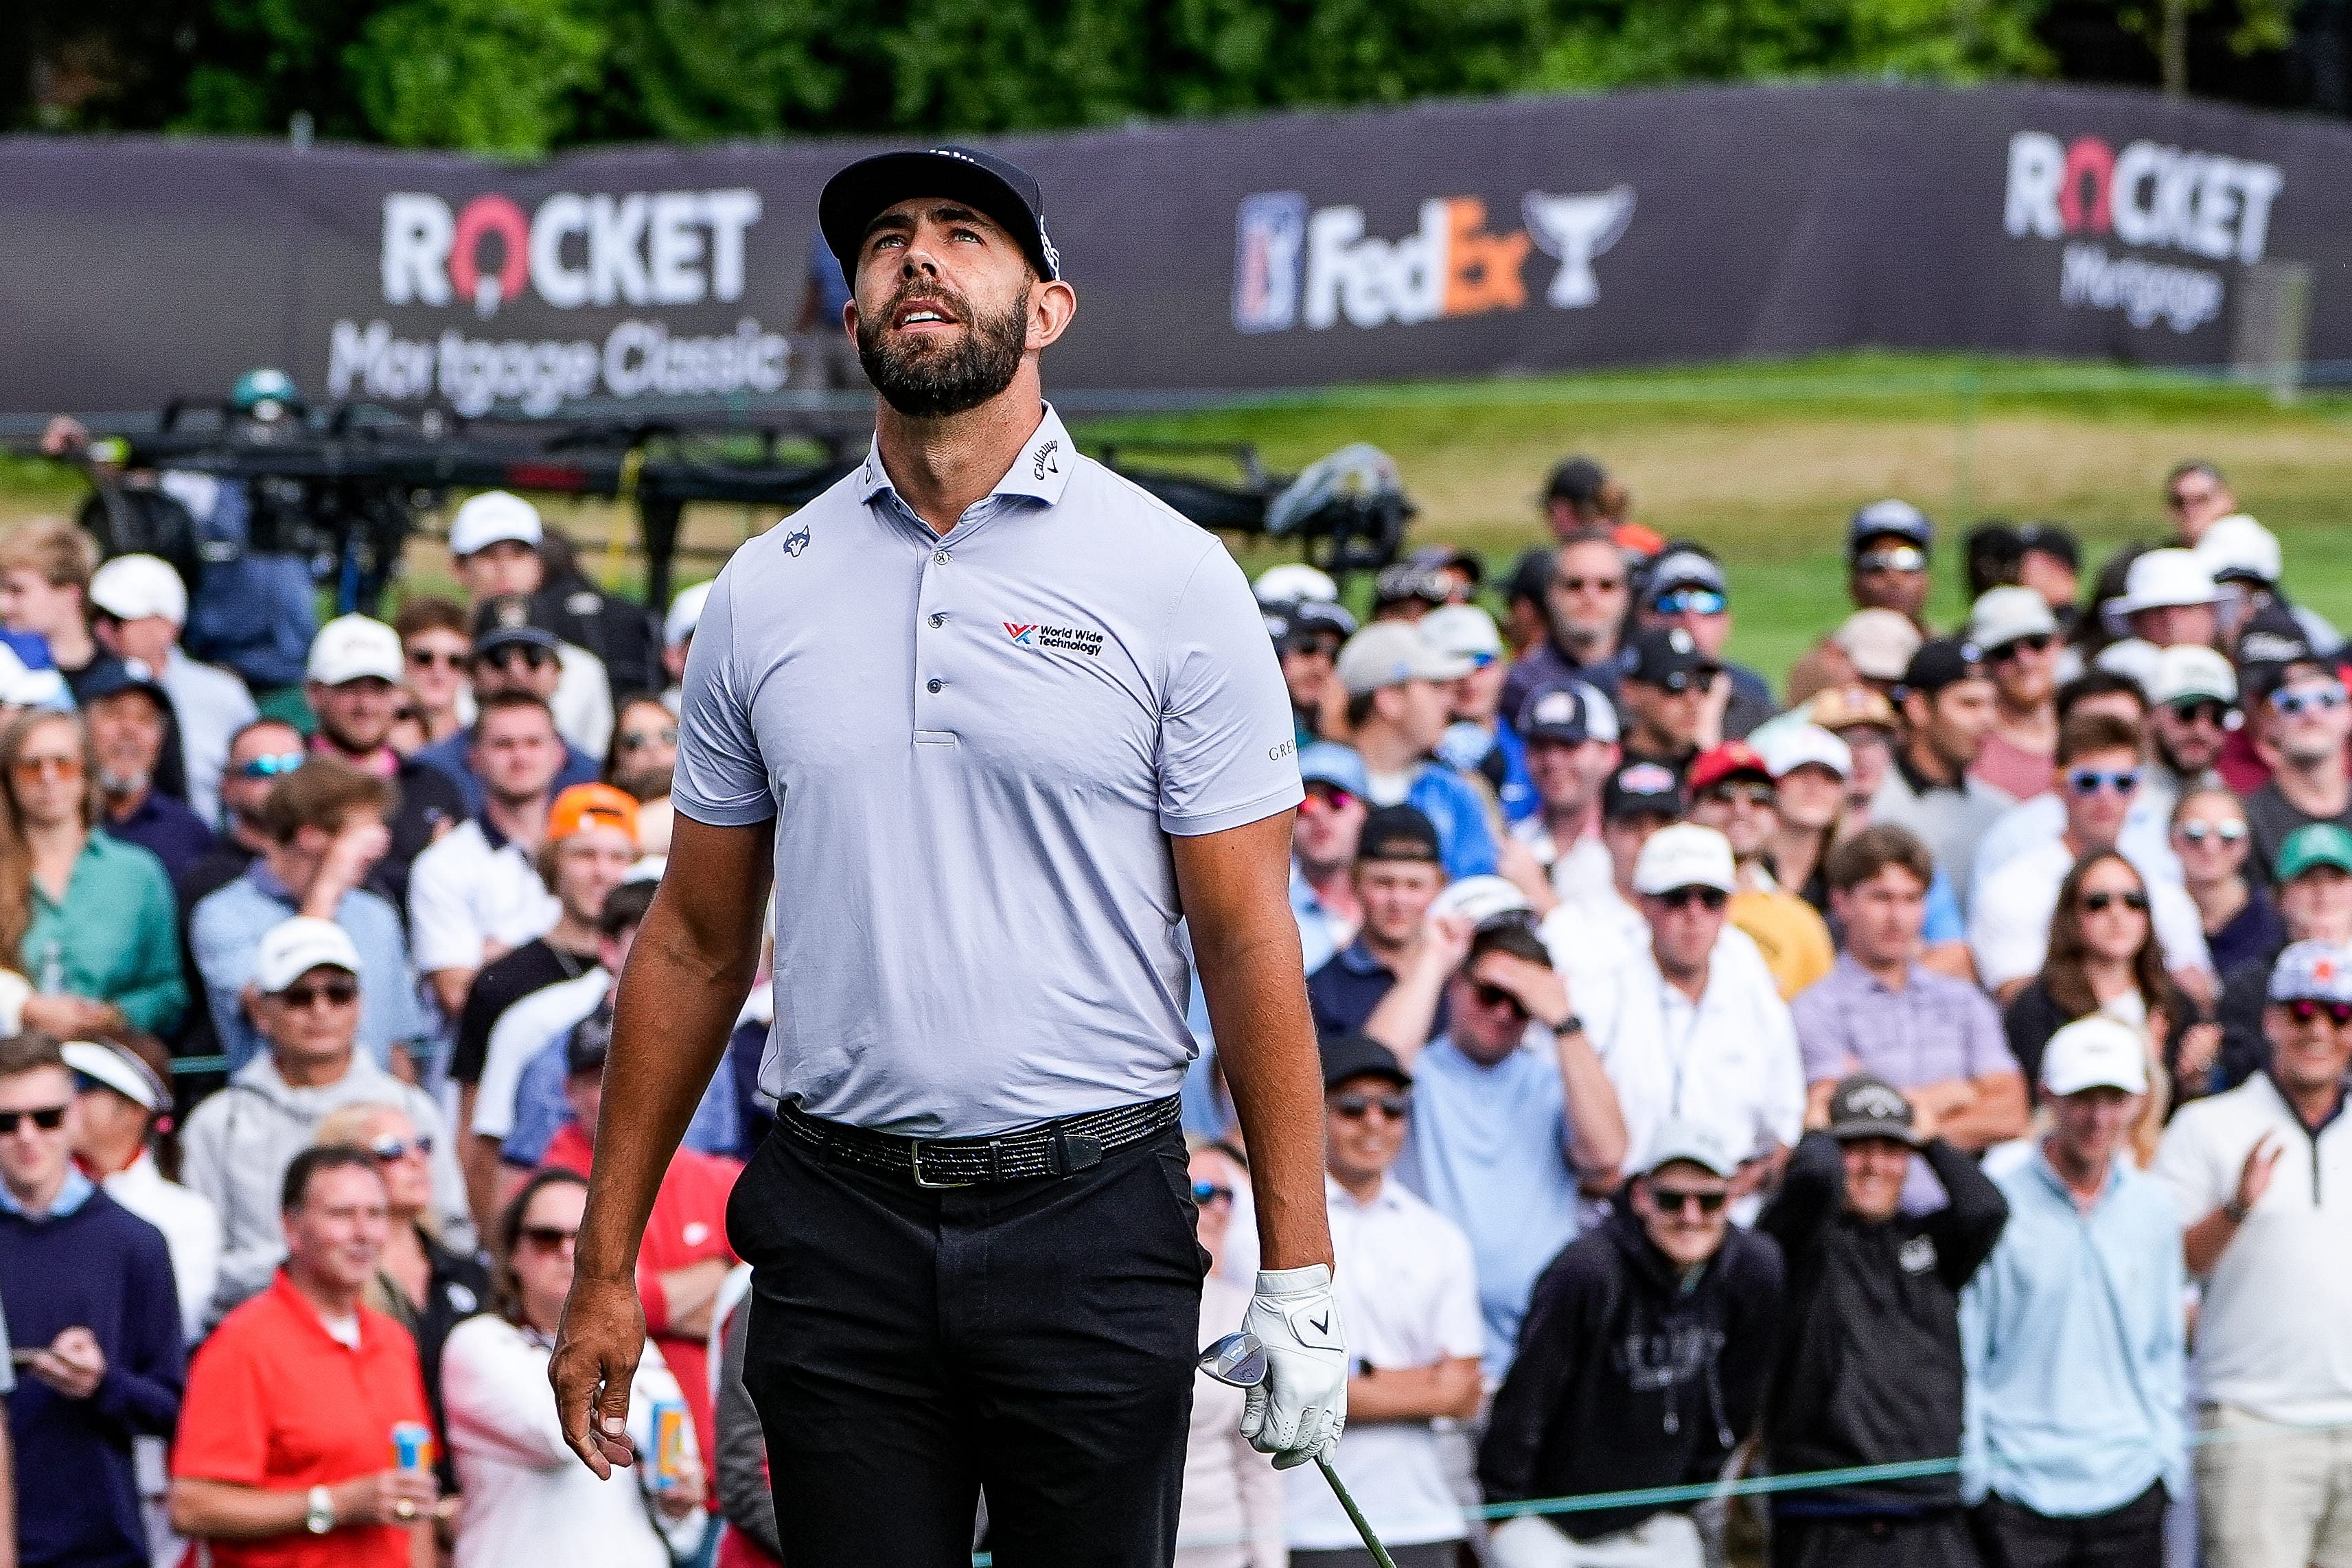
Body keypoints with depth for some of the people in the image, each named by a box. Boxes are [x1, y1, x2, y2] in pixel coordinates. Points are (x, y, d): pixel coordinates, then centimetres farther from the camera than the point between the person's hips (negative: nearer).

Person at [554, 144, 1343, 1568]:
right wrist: (607, 1268, 10)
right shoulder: (765, 593, 8)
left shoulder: (1170, 578, 0)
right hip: (839, 1225, 2)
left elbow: (1248, 941, -1)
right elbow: (697, 944, 13)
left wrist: (1300, 1277, -7)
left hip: (1091, 1222, -2)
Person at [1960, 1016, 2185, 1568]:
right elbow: (1963, 1351, 0)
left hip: (2129, 1485, 4)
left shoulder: (2153, 1208, 10)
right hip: (2017, 1492, -4)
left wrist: (2168, 1449, 11)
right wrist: (1971, 1469, -4)